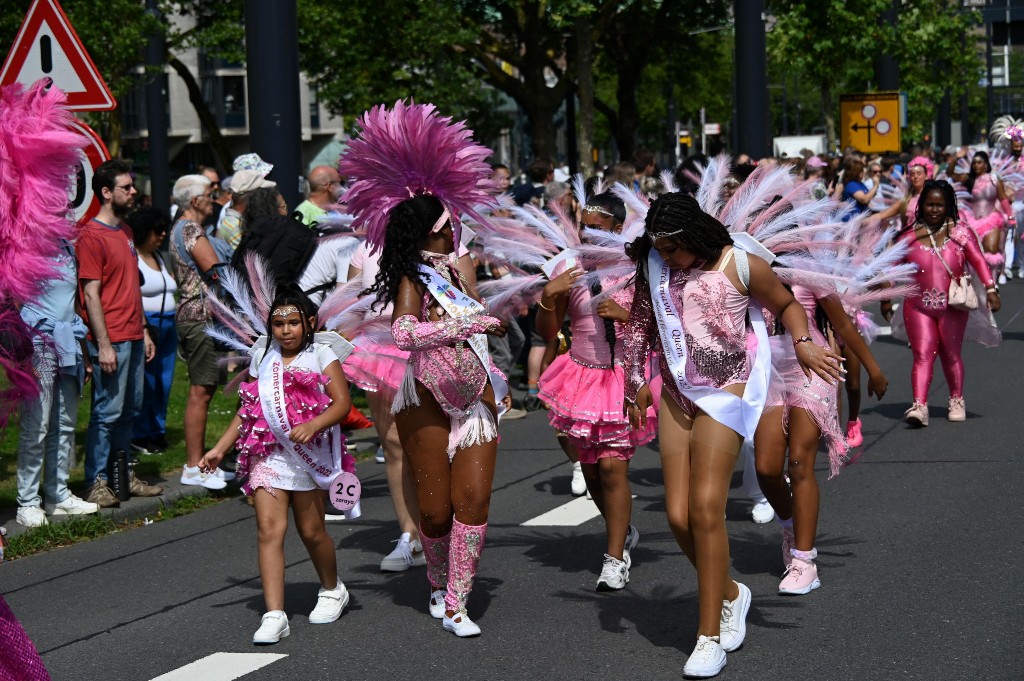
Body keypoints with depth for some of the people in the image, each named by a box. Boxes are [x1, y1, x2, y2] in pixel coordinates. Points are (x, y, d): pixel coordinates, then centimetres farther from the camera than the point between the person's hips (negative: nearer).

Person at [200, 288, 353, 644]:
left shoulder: (321, 355, 0)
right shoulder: (263, 358, 11)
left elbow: (342, 402, -10)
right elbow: (247, 410, 17)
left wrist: (313, 425, -27)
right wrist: (219, 449, 13)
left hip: (309, 455, -2)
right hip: (267, 453, 3)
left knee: (311, 531, 8)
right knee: (269, 528, -11)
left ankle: (332, 590, 37)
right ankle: (274, 615, -15)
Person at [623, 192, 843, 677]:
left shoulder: (742, 266, -6)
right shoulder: (653, 268, 5)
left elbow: (786, 304, 9)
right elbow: (639, 325, 19)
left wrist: (802, 343, -9)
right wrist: (635, 383, 15)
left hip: (725, 393, -5)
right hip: (676, 396, 5)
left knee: (706, 508, -14)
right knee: (678, 516, -1)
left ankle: (710, 637, -8)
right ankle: (729, 593, 27)